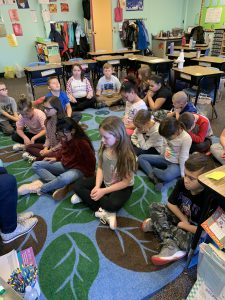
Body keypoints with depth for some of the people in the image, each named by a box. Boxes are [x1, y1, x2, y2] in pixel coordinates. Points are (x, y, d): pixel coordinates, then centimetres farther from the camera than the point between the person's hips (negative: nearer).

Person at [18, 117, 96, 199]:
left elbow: (91, 161, -18)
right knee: (36, 165, -2)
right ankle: (60, 187, -24)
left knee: (64, 178, -44)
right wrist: (56, 158, 5)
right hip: (64, 165, 8)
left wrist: (87, 176, -13)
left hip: (78, 169, -8)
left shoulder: (82, 143, -25)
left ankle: (39, 189, -16)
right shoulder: (65, 139, -6)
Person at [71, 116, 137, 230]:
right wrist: (97, 187, -19)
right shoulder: (104, 147, -12)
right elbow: (100, 168, -3)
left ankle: (86, 197, -12)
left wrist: (103, 191, -25)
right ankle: (103, 211, -18)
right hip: (104, 181, 6)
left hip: (122, 187, -6)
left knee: (113, 204, -36)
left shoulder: (127, 155, -27)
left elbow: (125, 182, -21)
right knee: (78, 186, -8)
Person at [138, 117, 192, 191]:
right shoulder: (169, 133, -8)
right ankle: (155, 178, -22)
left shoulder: (186, 138, -24)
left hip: (176, 164, -7)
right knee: (141, 158, -4)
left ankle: (151, 170, -7)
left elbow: (183, 158, -20)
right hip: (165, 158, 7)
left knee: (166, 175, -40)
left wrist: (182, 175, -16)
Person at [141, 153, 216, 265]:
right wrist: (183, 218, -16)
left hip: (193, 229, -6)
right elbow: (171, 203, -4)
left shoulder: (209, 199, -32)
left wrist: (183, 224, -17)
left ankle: (157, 225, -15)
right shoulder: (181, 183, -16)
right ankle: (172, 246, -24)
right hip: (181, 218, 6)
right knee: (154, 207, -13)